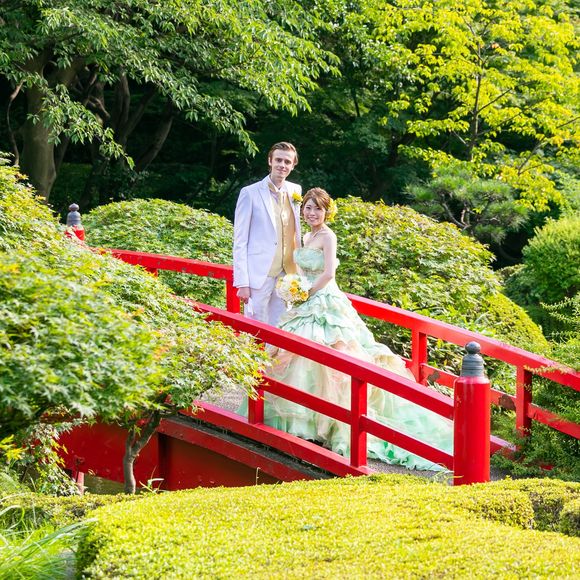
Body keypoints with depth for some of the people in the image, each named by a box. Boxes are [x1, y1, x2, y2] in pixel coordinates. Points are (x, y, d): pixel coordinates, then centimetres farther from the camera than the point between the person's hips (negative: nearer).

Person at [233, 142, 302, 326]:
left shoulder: (295, 191, 10)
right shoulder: (250, 193, -4)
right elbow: (239, 241, -5)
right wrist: (242, 283, -11)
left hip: (286, 276, 5)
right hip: (258, 276, -5)